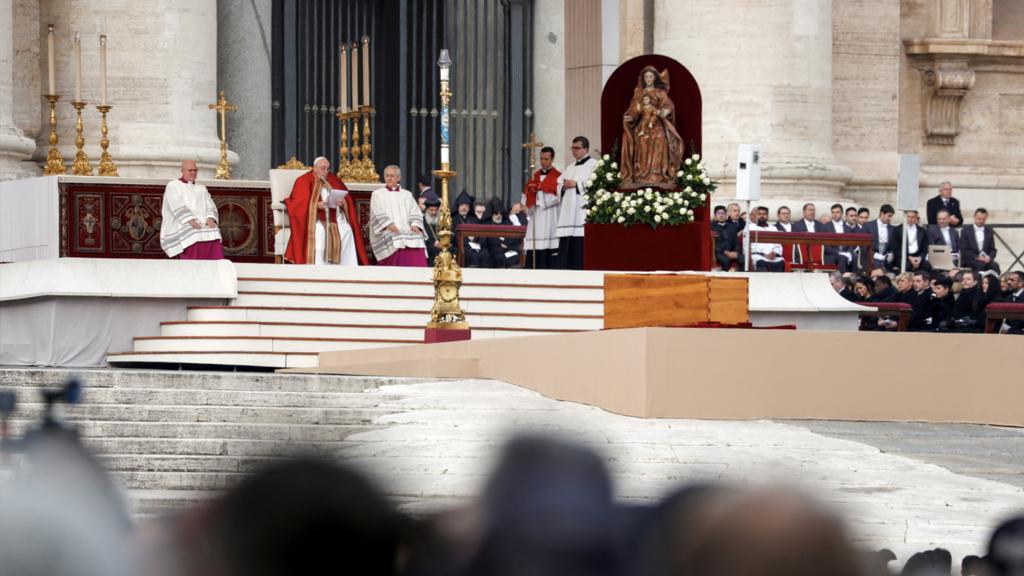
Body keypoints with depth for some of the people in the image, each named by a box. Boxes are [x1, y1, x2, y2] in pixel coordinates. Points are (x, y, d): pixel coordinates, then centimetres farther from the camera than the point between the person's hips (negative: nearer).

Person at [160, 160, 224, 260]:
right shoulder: (173, 186, 10)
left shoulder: (202, 189, 26)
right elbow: (177, 206, -6)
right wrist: (191, 221, -20)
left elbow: (210, 206, 13)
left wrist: (210, 219, -10)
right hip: (185, 228, -5)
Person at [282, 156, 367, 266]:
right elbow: (300, 202, -5)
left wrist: (343, 202, -11)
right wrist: (316, 205, -20)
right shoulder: (304, 181, 9)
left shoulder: (334, 181, 21)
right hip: (314, 217, -4)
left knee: (347, 230, -25)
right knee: (319, 231, -35)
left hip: (336, 217, 4)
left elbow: (348, 200, 13)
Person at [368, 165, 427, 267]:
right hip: (388, 234, -3)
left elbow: (415, 212, 14)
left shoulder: (407, 195, 24)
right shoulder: (377, 194, 15)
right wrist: (389, 225, -17)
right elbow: (377, 213, 0)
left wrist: (415, 224, -9)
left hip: (408, 233, 3)